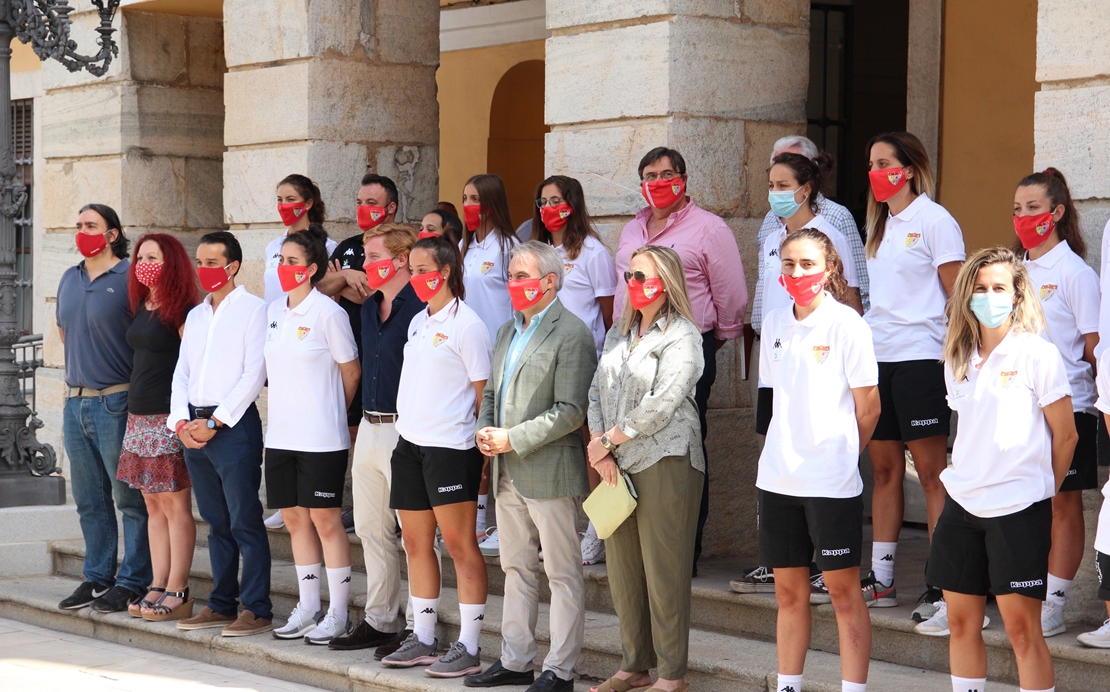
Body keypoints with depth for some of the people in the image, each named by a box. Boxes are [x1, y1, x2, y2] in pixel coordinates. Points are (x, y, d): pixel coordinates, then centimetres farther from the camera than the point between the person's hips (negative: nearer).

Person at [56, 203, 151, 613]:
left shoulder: (131, 278, -8)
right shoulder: (70, 280, 14)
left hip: (116, 404, -7)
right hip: (75, 402, 8)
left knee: (130, 498, -2)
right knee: (89, 499, 13)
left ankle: (133, 582, 2)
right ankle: (97, 577, 21)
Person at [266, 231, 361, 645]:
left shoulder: (327, 312, -10)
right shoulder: (274, 312, 9)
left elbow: (351, 371, -3)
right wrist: (287, 412, 13)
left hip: (320, 437, -6)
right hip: (281, 435, 6)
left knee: (325, 519, -1)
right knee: (295, 518, 10)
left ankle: (337, 614, 6)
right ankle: (307, 608, 19)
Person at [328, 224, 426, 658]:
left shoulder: (421, 308, -13)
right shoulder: (369, 309, 14)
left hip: (405, 430, -9)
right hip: (369, 427, 9)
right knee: (370, 528, 13)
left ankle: (418, 628, 2)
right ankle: (379, 621, 22)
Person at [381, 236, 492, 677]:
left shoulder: (466, 324, -9)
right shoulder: (417, 322, 14)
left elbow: (483, 392, -9)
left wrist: (482, 445, -11)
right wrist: (406, 428, 14)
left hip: (450, 446, -8)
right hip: (409, 443, 8)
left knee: (460, 545, -4)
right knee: (416, 543, 12)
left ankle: (468, 648, -1)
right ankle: (422, 639, 21)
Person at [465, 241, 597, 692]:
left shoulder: (571, 334, -11)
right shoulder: (508, 332, 16)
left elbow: (570, 412, -17)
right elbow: (492, 392, 23)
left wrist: (513, 439, -17)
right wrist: (484, 430, 2)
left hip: (549, 471, -9)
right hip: (508, 473, 9)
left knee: (563, 574, -1)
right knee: (517, 569, 15)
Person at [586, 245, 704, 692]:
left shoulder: (681, 336, -6)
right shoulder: (619, 333, 17)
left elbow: (661, 405, -15)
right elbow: (597, 393, 12)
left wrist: (606, 441, -9)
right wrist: (602, 452, -2)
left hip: (664, 462, -7)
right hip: (618, 465, 7)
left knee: (663, 571, -4)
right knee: (622, 569, 9)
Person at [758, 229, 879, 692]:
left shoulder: (846, 324, -9)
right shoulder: (774, 324, 8)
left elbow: (868, 408, -5)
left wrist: (839, 453, 6)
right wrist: (789, 449, 13)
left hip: (832, 480, -5)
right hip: (777, 476, 5)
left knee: (843, 589, 1)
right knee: (788, 590, 11)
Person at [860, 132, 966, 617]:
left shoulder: (934, 221, -4)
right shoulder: (880, 225, 17)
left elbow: (956, 294, -7)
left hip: (919, 358, -7)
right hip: (876, 358, 7)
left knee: (931, 472, -5)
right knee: (884, 470, 9)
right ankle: (880, 579, 14)